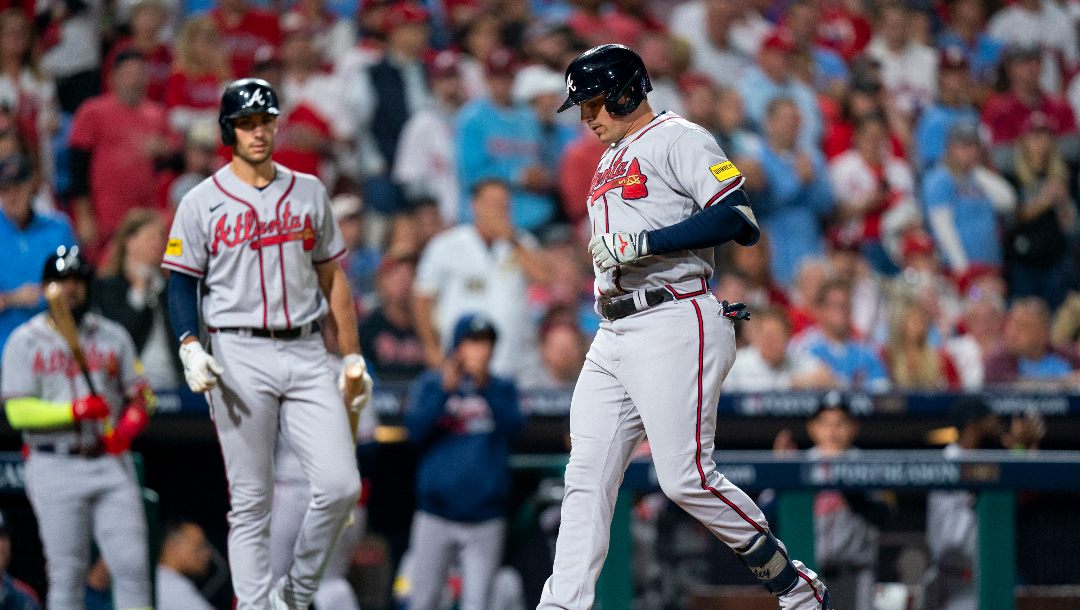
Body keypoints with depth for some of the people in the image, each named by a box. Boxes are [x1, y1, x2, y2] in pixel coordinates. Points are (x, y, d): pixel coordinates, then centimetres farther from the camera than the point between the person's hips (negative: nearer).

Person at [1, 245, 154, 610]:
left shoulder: (113, 336, 14)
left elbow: (140, 395, 14)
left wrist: (132, 422, -8)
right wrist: (74, 411, -17)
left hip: (112, 462, 3)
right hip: (55, 467, -2)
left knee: (132, 562, -8)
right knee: (66, 571, -3)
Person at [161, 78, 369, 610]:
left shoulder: (308, 192, 13)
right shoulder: (202, 203, 3)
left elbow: (332, 277, 16)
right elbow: (181, 284, 1)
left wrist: (352, 357, 11)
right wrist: (191, 349, -15)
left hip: (306, 355, 3)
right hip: (240, 357, -3)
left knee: (341, 486, -9)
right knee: (251, 502, -2)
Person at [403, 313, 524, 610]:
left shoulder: (502, 389, 11)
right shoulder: (430, 384, 8)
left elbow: (513, 428, -6)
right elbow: (415, 430, -5)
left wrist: (486, 389, -15)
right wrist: (444, 391, -14)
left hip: (485, 517, 0)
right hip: (436, 514, 0)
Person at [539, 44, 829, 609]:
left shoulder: (679, 139, -4)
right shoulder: (609, 162, 24)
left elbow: (738, 219, -16)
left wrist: (642, 242, -19)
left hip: (675, 325, -9)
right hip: (613, 337, 9)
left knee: (685, 478, -13)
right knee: (586, 477, 0)